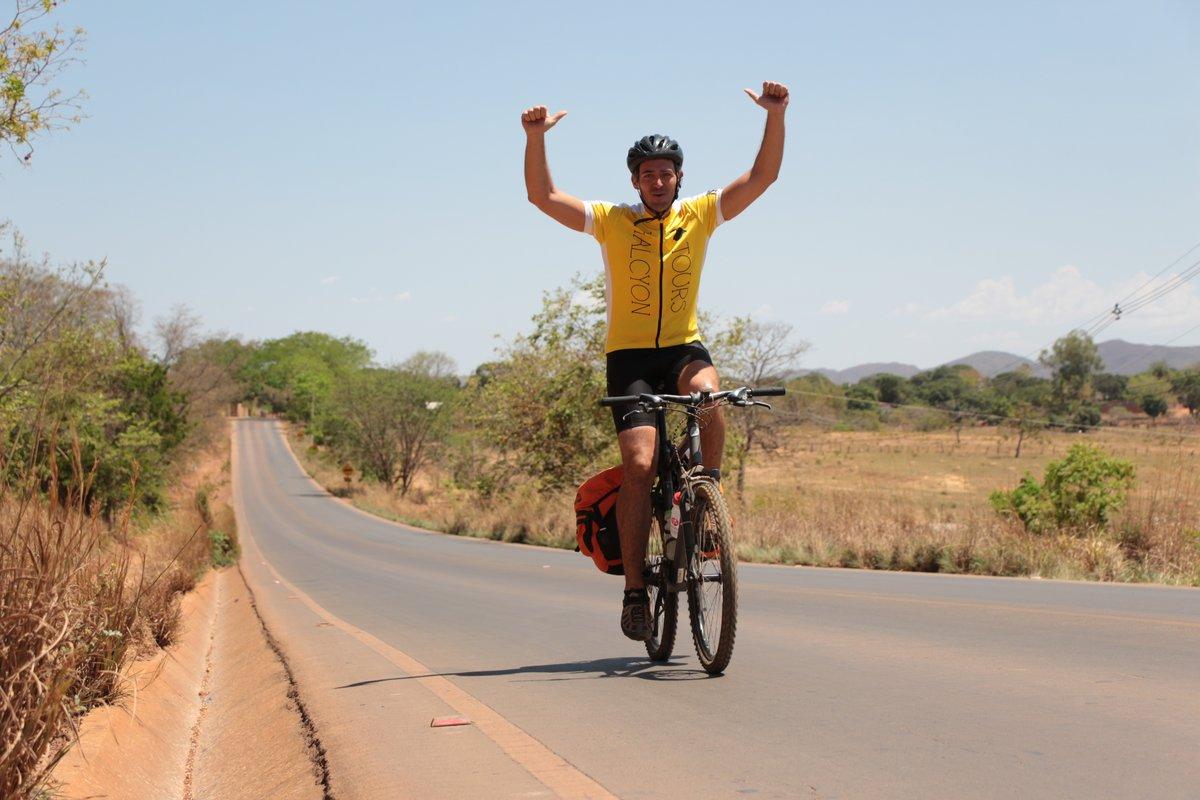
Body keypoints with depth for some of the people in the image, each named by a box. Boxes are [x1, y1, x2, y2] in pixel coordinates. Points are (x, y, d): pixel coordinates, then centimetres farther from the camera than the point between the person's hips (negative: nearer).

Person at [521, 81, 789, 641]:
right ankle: (634, 590, -7)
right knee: (639, 464, -15)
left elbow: (763, 176, -2)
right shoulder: (611, 222, 0)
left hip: (684, 348, 1)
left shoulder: (700, 215, 4)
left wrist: (775, 115, -14)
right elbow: (542, 196, -7)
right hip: (630, 355, -1)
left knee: (708, 394, -35)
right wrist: (536, 137, -20)